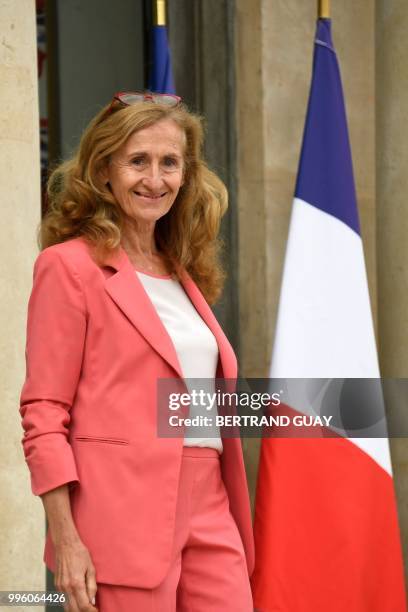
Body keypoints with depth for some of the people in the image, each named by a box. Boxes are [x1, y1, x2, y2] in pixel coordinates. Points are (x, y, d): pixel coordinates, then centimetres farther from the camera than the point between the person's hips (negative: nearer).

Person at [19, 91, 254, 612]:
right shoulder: (70, 266, -2)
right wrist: (65, 540, -14)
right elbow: (43, 415, -7)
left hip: (208, 511, 6)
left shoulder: (185, 274, 19)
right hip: (125, 514, -6)